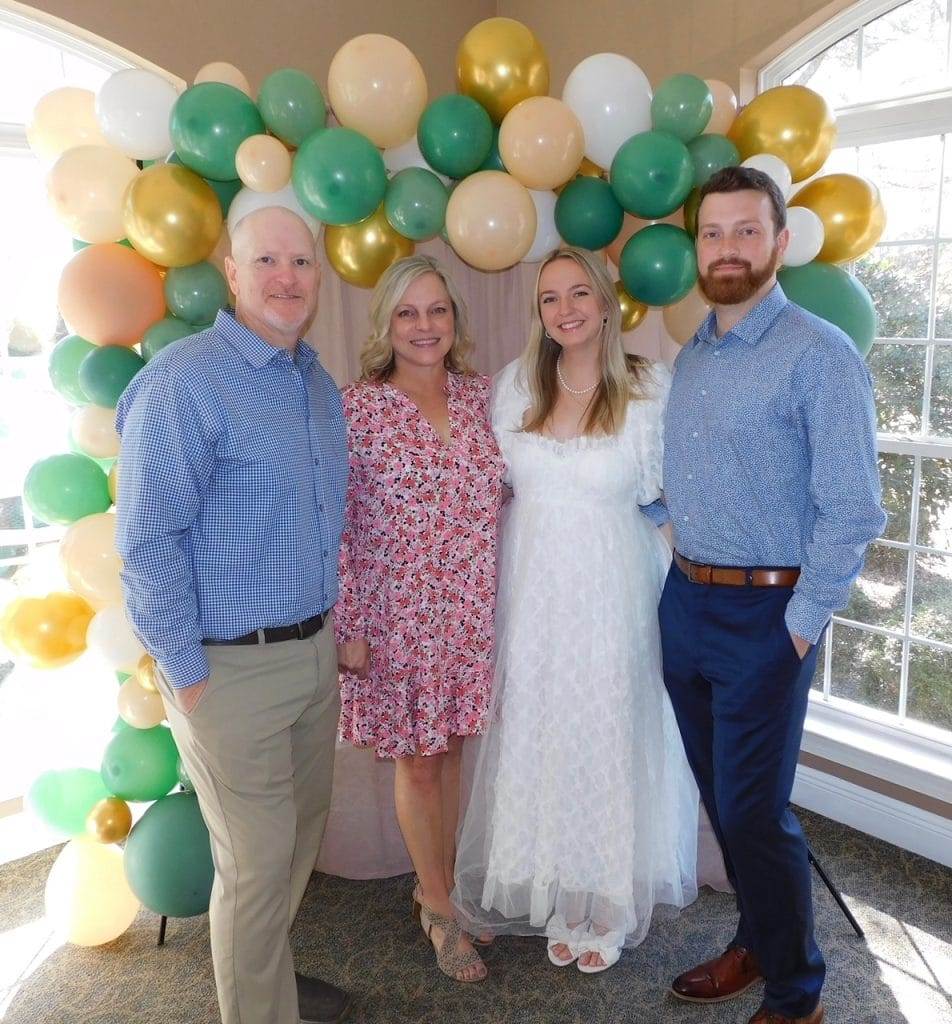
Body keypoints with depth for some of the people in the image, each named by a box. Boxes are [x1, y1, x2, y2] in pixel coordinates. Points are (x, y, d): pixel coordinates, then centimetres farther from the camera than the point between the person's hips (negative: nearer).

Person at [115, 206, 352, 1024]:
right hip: (231, 665, -8)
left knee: (302, 831, 22)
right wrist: (187, 672, -14)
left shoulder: (317, 382, 9)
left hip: (315, 649, 8)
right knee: (257, 862, 7)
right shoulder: (183, 382, -16)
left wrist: (330, 629, 14)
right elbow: (148, 541, -17)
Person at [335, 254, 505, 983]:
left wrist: (505, 599, 10)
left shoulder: (479, 395, 2)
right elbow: (337, 527, -10)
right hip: (399, 615, -4)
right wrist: (348, 627, -10)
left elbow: (498, 498, 10)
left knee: (453, 748, 17)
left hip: (474, 613, 4)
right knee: (417, 759, 11)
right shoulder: (358, 408, -11)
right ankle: (440, 910, 32)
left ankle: (439, 882, 40)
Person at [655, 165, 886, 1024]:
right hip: (685, 602, 7)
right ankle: (758, 942, 41)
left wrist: (801, 624, -14)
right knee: (721, 797, 18)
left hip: (765, 614, -7)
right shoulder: (691, 357, 10)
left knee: (755, 813, 2)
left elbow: (853, 510, -16)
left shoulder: (820, 355, -13)